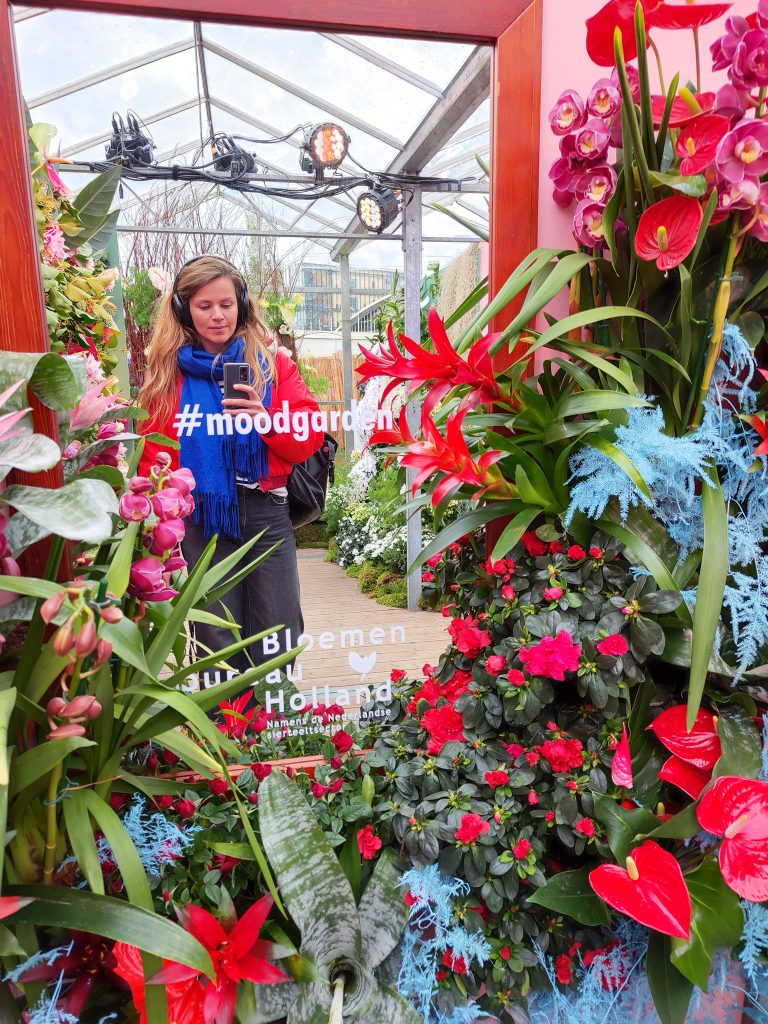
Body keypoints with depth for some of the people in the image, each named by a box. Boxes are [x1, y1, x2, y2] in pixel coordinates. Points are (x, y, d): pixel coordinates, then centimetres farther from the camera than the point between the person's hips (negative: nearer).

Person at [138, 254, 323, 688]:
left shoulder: (274, 363, 6)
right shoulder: (168, 370, 7)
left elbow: (309, 439, 0)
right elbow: (153, 454, 6)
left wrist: (266, 420, -18)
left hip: (265, 513, 0)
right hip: (200, 518, 0)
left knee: (279, 638, 6)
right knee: (217, 642, 8)